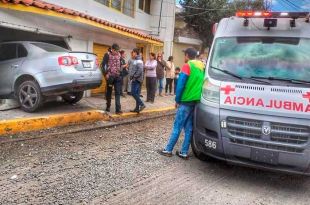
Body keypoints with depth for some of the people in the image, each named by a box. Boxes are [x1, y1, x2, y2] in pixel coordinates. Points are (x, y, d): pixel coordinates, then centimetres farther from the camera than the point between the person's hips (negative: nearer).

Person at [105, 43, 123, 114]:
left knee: (118, 93, -3)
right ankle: (108, 107, 27)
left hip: (118, 76, 2)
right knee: (109, 92, 11)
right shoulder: (108, 55, -4)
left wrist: (121, 72, 7)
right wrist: (106, 74, -12)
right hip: (110, 76, -2)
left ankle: (118, 109, -4)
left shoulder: (119, 55, 8)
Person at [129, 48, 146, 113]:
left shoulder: (138, 60, -14)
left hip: (136, 80, -10)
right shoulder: (136, 60, 16)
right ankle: (137, 108, 12)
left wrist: (134, 77, -18)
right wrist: (132, 76, 11)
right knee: (136, 94, 9)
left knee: (133, 93, -11)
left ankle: (142, 104, -7)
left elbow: (140, 70, -24)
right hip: (136, 80, 10)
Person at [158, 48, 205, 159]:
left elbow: (181, 84, -13)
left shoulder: (188, 66, -9)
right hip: (196, 101, 7)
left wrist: (177, 100, -6)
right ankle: (184, 152, 12)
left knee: (177, 126, -1)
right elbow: (201, 83, 14)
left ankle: (168, 150, 7)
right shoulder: (201, 66, 12)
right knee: (189, 128, 8)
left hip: (186, 101, -7)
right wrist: (197, 96, 16)